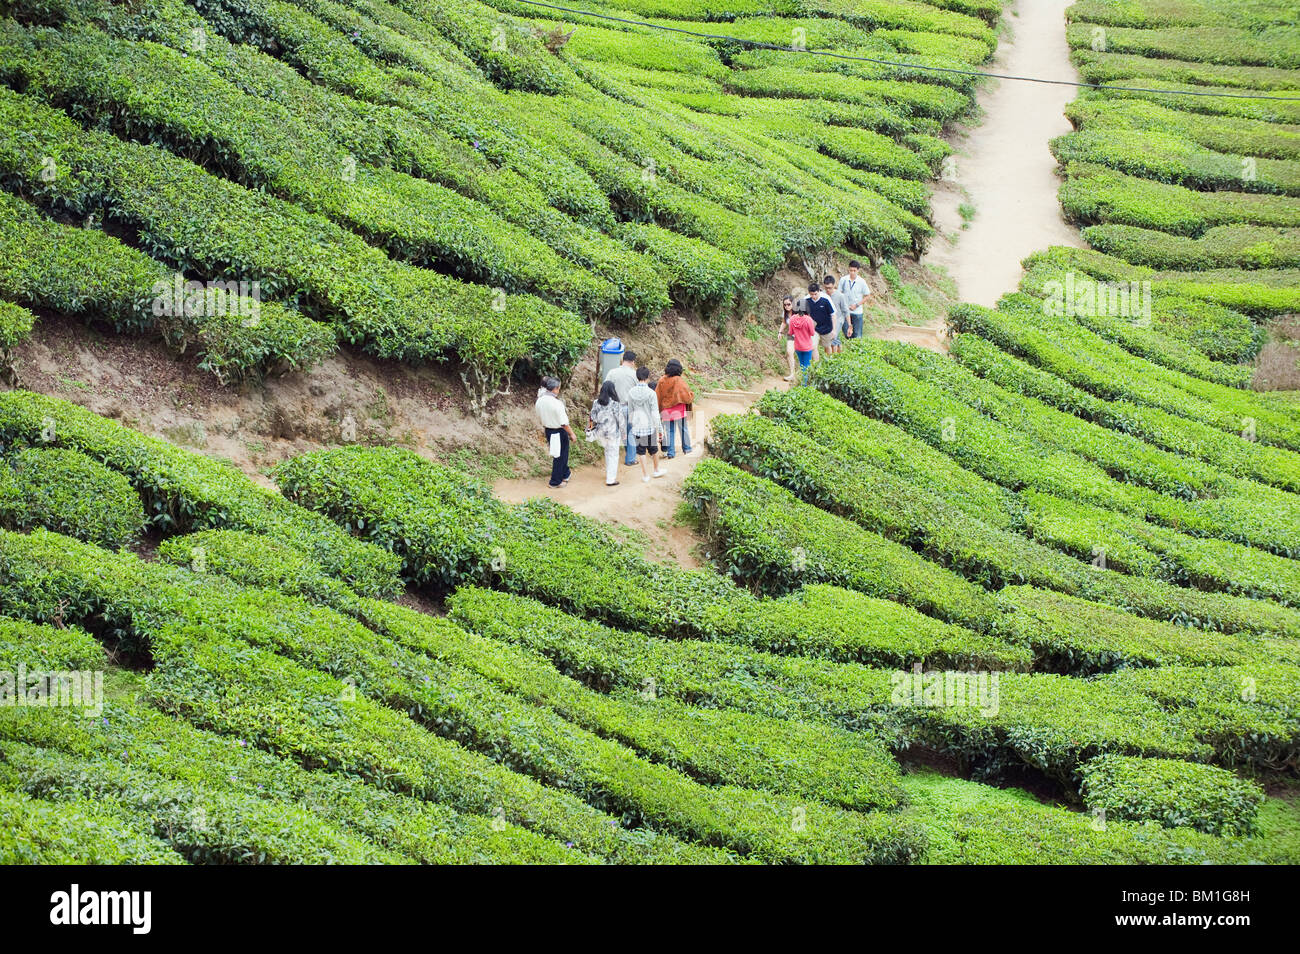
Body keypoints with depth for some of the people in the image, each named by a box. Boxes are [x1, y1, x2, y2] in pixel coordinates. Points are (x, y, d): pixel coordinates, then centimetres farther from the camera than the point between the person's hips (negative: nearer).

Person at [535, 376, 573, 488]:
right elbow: (564, 423, -21)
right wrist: (571, 434, -10)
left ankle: (566, 474, 44)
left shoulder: (540, 401, -7)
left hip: (548, 431, 7)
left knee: (560, 454, 26)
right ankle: (555, 481, 21)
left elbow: (540, 416, 7)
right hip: (559, 432, -7)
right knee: (559, 457, 11)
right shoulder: (557, 404, -27)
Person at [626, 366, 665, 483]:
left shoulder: (631, 393, -5)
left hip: (637, 426, 2)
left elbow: (630, 411, 6)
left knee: (641, 451, 11)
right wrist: (658, 431, -6)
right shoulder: (651, 393, -16)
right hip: (650, 426, -2)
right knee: (653, 449, 18)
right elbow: (655, 414, -13)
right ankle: (656, 470, 36)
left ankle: (645, 475, 13)